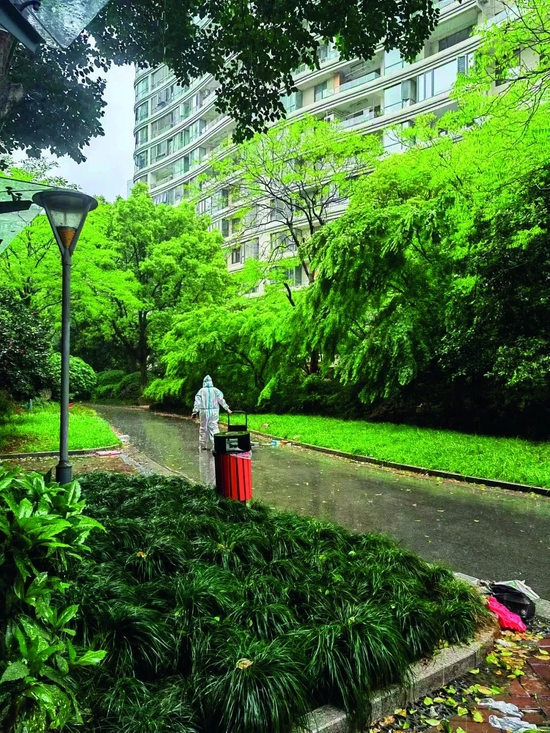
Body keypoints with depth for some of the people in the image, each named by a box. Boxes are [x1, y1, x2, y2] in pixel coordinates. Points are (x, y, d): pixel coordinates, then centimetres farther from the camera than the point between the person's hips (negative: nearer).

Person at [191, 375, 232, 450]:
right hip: (214, 412, 0)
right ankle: (214, 445, -3)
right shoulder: (216, 390, 1)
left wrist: (195, 411, -4)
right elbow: (221, 400, 0)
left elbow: (197, 402, -5)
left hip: (204, 412, 0)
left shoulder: (201, 391, -1)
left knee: (203, 428, 9)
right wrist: (227, 409, 5)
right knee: (213, 428, 3)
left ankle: (203, 445, 12)